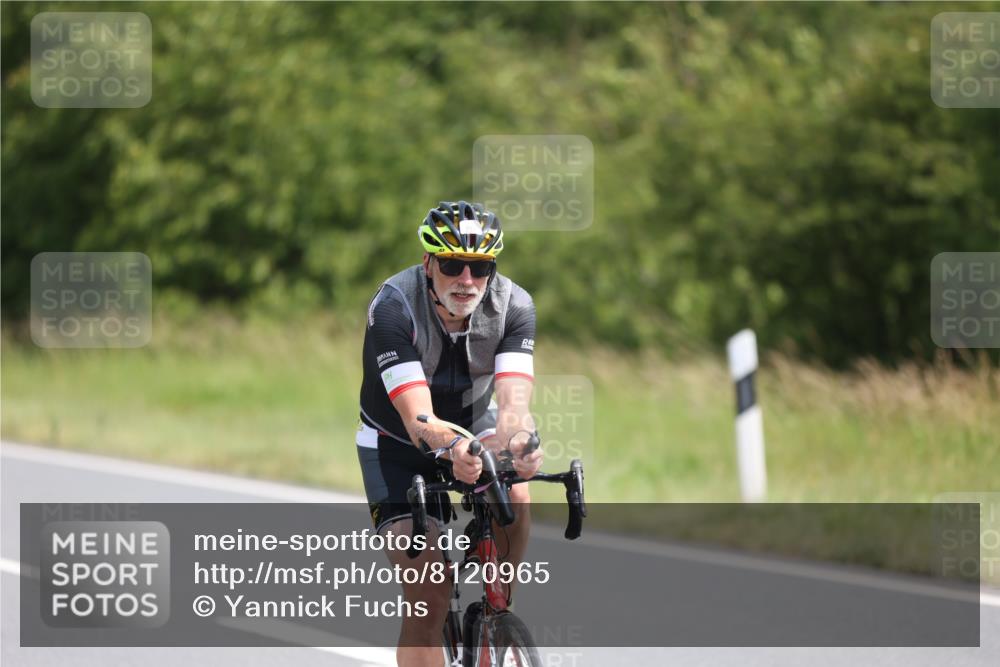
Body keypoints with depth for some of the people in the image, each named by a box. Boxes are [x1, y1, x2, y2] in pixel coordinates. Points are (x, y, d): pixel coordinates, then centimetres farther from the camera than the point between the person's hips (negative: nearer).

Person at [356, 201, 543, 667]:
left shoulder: (513, 305, -22)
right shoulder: (393, 308, -30)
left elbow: (513, 399, -36)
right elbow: (417, 418, -40)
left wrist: (515, 438, -60)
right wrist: (453, 448, -63)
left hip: (475, 426, 3)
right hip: (397, 446, -3)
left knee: (515, 496, -31)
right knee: (428, 597, -17)